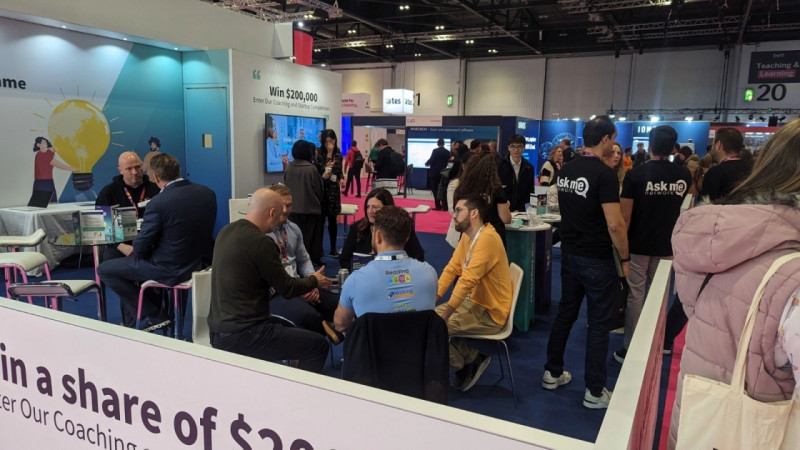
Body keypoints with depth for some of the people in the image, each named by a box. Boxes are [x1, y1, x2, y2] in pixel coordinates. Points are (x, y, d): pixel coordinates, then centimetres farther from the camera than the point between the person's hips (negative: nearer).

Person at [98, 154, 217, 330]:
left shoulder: (159, 203, -24)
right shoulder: (208, 193, -5)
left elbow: (141, 248, -14)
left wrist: (135, 250, 11)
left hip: (171, 270, -8)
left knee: (104, 270, 10)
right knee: (131, 261, 28)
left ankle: (153, 316, 11)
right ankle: (132, 320, 33)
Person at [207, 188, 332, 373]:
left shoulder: (226, 232, 4)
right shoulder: (261, 242, -20)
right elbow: (288, 289, -10)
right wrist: (314, 280, 9)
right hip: (241, 336, -10)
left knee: (285, 327, 30)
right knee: (318, 345, -5)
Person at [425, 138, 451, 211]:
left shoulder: (435, 150, -11)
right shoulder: (447, 152, 2)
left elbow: (431, 160, -17)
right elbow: (447, 161, 7)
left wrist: (427, 163, 2)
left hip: (434, 172, -4)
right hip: (443, 172, 4)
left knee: (435, 189, 3)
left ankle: (438, 206, 2)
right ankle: (444, 206, 6)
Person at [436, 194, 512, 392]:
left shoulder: (487, 239, -26)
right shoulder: (467, 235, 5)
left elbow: (468, 281, -30)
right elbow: (451, 269, 6)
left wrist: (445, 315, -27)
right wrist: (433, 298, -6)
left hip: (491, 313, -9)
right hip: (474, 302, 9)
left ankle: (469, 363, 8)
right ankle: (469, 359, 13)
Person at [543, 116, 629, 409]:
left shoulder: (566, 170, 4)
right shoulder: (604, 174, -18)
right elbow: (614, 224, -21)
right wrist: (625, 258, -11)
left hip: (570, 253, 7)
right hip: (597, 259, -7)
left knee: (565, 313, 17)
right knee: (599, 322, 4)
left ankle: (552, 373, 27)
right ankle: (595, 391, 13)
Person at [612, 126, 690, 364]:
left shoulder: (635, 174, -15)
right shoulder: (684, 175, -2)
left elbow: (625, 217, -16)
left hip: (638, 245, -3)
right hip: (667, 246, 4)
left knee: (635, 296, 5)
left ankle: (630, 349, 10)